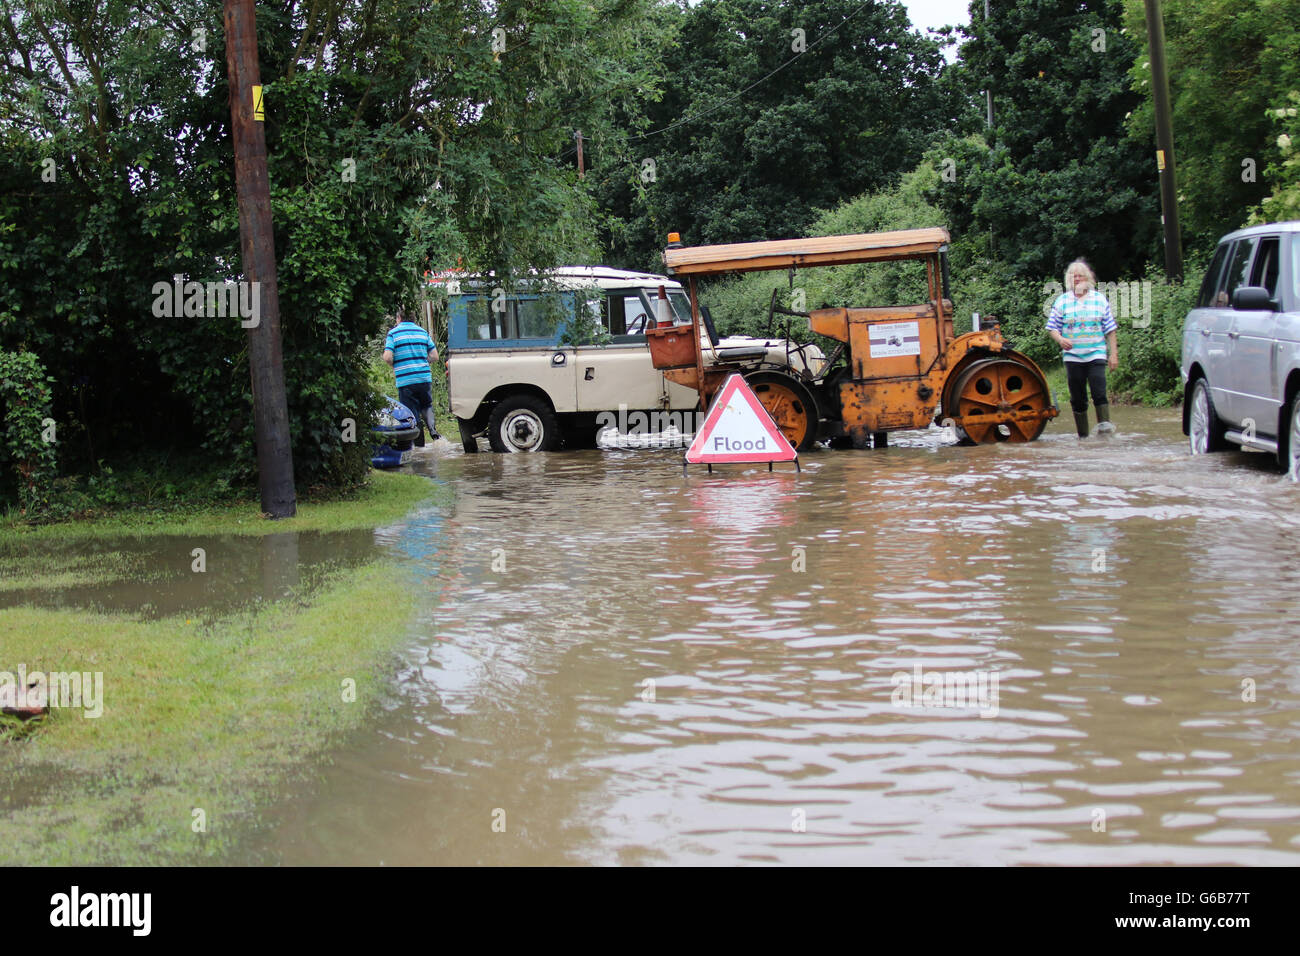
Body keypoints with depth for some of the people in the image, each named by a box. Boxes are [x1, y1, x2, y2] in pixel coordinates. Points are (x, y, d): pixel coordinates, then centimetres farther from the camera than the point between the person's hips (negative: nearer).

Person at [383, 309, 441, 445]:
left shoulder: (393, 333, -2)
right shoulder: (423, 332, 8)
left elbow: (388, 358, -12)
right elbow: (434, 357, 7)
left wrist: (394, 365, 9)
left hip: (405, 381, -3)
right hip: (425, 378, 3)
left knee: (412, 413, 6)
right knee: (427, 406, 22)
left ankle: (419, 445, 7)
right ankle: (432, 428, -5)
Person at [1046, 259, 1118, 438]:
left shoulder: (1100, 299, 8)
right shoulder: (1062, 301, 7)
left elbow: (1110, 329, 10)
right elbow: (1052, 328, 7)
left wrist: (1113, 353, 5)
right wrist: (1060, 339, -14)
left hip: (1096, 354, -1)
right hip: (1073, 355, 1)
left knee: (1099, 390, -19)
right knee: (1078, 397, 3)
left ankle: (1104, 423, -21)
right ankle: (1082, 435, 10)